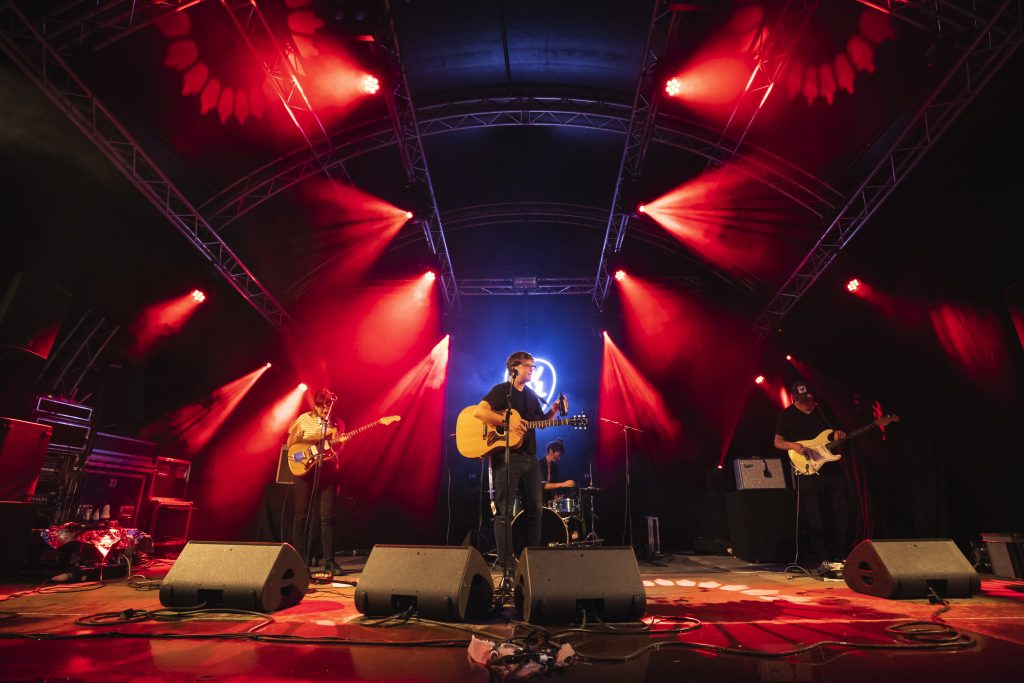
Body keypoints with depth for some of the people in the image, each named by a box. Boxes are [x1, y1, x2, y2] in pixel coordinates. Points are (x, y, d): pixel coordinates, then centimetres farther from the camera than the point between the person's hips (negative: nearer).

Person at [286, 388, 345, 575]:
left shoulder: (337, 424, 7)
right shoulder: (305, 419, -1)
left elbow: (338, 447, 11)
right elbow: (290, 443, -4)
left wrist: (337, 441, -14)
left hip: (328, 470, 2)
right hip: (306, 470, -2)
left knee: (327, 516, 1)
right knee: (302, 516, 3)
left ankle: (329, 560, 8)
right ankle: (300, 559, 16)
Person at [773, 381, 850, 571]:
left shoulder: (821, 409, 11)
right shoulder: (787, 415, -1)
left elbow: (831, 431, 20)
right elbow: (778, 442, 0)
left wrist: (837, 435, -2)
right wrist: (793, 445, -19)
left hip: (832, 468, 5)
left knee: (842, 512, 7)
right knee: (816, 519, -2)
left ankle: (843, 556, 21)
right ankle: (826, 559, 9)